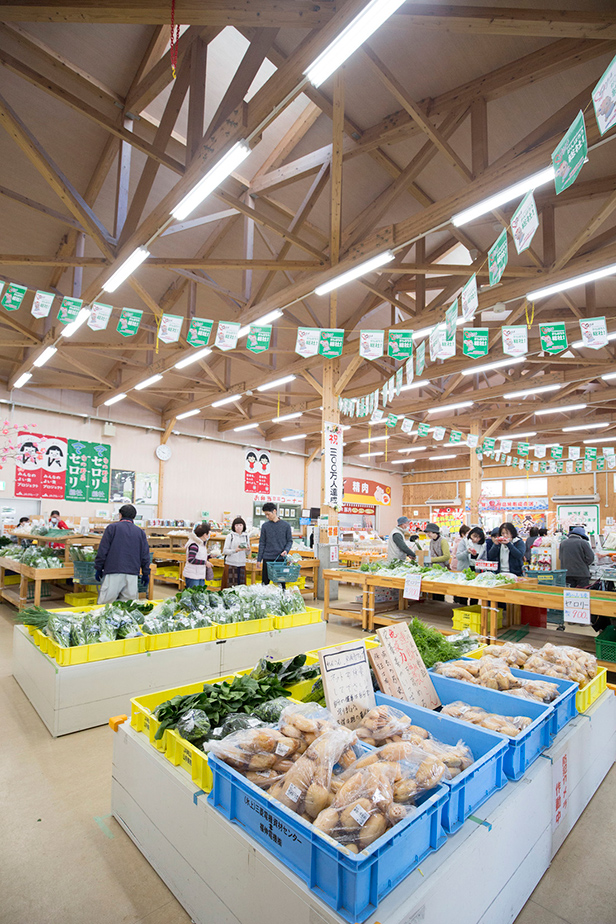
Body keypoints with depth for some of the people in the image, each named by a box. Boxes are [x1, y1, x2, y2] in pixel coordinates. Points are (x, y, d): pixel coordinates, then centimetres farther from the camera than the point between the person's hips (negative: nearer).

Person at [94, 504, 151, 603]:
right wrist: (145, 574, 19)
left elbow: (103, 550, 1)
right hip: (132, 574, 3)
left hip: (113, 573, -3)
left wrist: (98, 569, 9)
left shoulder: (112, 528, 4)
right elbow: (145, 555, 12)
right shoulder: (140, 532, 12)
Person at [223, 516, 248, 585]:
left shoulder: (245, 536, 11)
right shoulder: (230, 536, -1)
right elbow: (225, 551, -7)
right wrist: (235, 550, -20)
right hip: (231, 564, -4)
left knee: (241, 584, 4)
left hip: (242, 564, 4)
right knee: (231, 584, -4)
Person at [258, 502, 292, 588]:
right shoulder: (265, 526, 2)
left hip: (281, 558, -1)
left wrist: (286, 550, -13)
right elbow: (262, 543, 5)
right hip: (267, 558, 1)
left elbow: (290, 541, 6)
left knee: (281, 583, 5)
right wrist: (259, 559, 3)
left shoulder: (285, 525, 1)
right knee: (265, 582, 5)